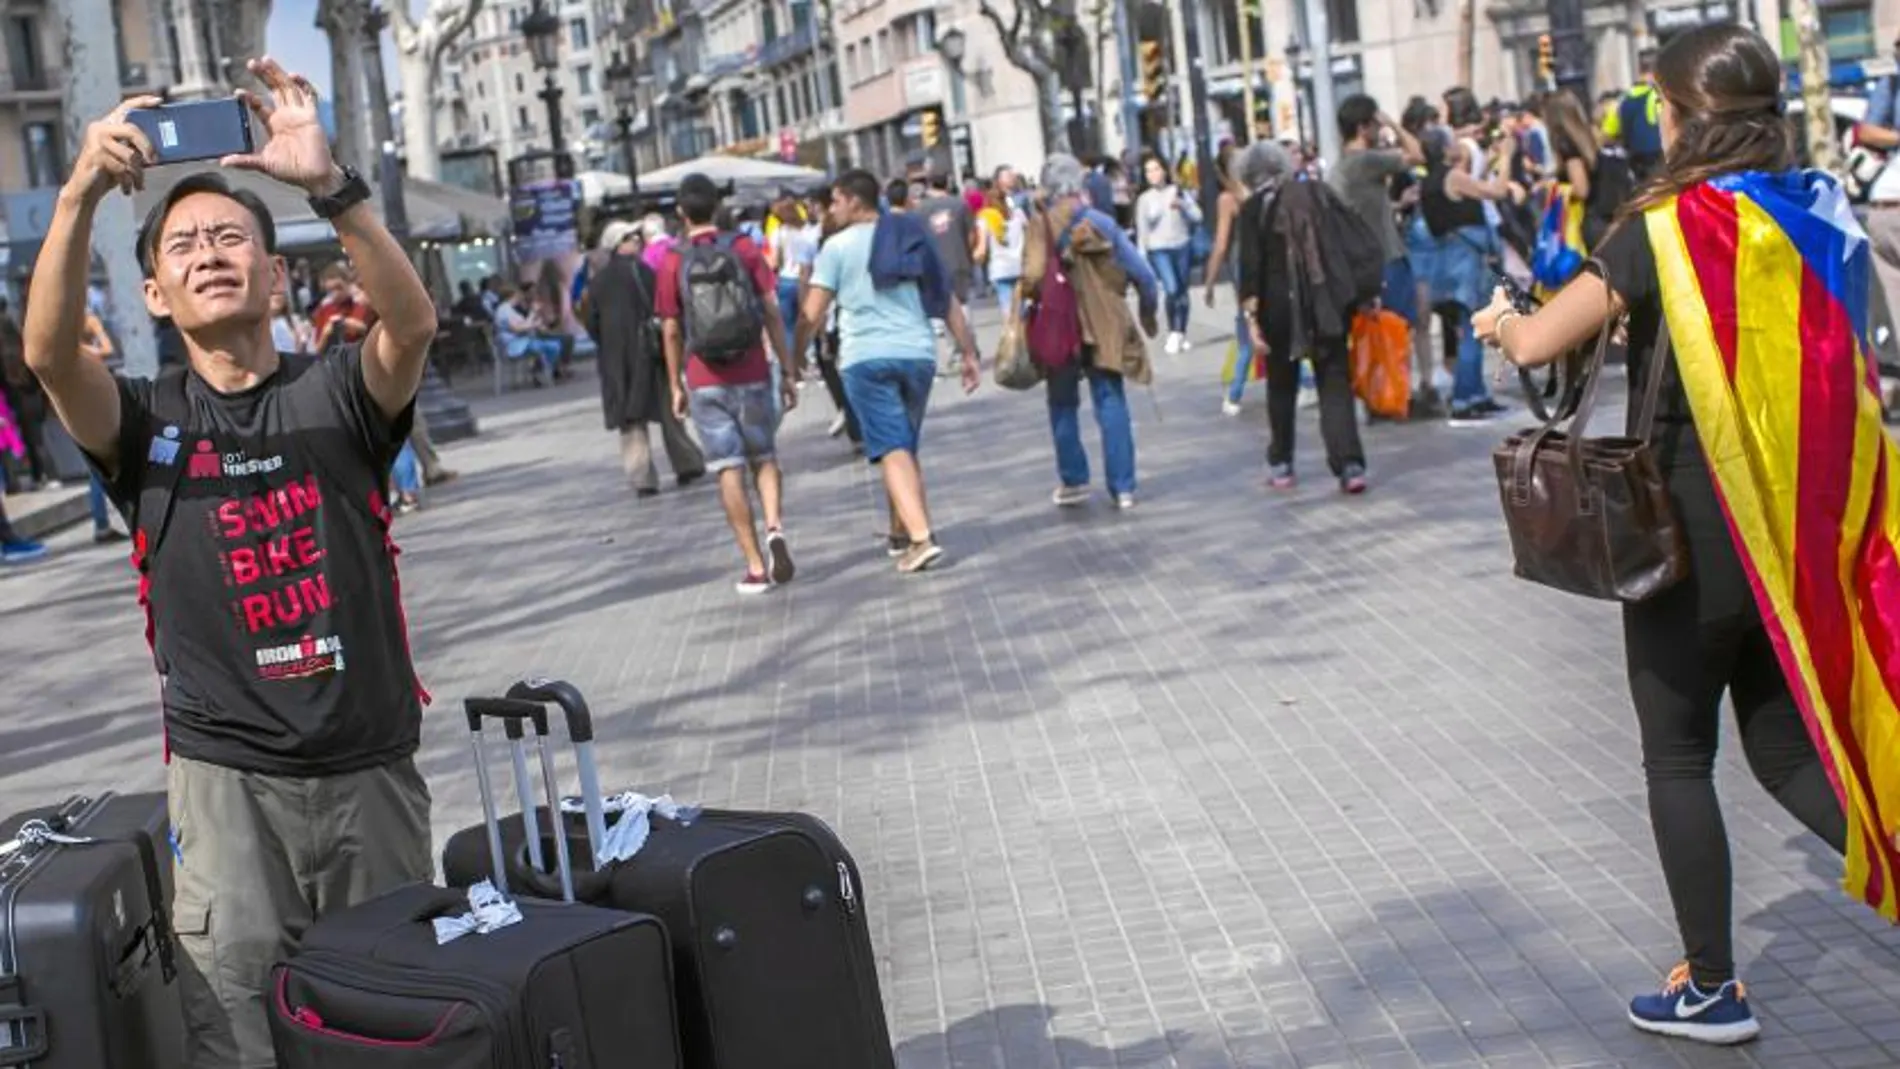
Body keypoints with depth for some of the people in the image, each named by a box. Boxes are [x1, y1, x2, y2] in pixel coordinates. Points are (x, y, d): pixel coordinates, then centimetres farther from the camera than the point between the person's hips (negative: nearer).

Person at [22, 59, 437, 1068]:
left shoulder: (337, 392, 2)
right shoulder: (146, 420, 3)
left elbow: (413, 323, -20)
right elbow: (49, 353, -18)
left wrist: (327, 184, -33)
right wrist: (83, 194, -31)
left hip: (372, 766, 1)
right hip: (226, 778, -1)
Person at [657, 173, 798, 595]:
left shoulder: (672, 261, -2)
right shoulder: (744, 248, -1)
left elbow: (671, 330, -1)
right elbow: (772, 314, -3)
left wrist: (676, 386, 9)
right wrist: (788, 371, 3)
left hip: (705, 381, -1)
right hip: (751, 373, 1)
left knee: (729, 470, 2)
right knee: (763, 457, 16)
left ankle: (755, 566, 0)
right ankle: (775, 527, -10)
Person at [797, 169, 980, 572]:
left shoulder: (839, 246, 0)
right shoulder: (914, 239, 13)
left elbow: (813, 314, -6)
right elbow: (949, 301, 11)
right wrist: (969, 353, 14)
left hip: (866, 358, -5)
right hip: (917, 354, 5)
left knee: (893, 451, -8)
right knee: (906, 447, 19)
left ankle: (921, 538, -21)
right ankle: (902, 534, 29)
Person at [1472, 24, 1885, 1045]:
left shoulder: (1669, 227, -15)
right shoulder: (1825, 215, 3)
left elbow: (1537, 345, -12)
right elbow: (1835, 355, 15)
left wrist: (1500, 319, 9)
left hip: (1695, 534, -6)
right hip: (1804, 531, 6)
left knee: (1678, 762, 11)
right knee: (1787, 749, 17)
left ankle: (1711, 988, 19)